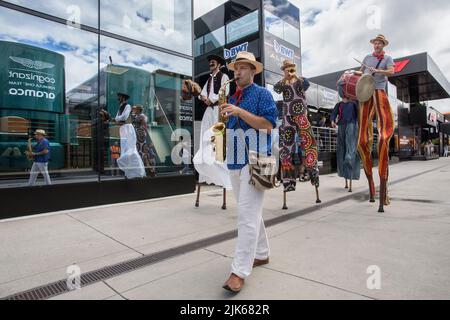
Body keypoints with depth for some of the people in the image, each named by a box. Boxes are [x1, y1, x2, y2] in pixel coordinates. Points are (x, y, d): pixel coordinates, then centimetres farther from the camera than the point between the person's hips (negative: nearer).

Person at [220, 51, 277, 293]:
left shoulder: (262, 94, -1)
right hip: (235, 163, 8)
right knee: (250, 213, 15)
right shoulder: (232, 98, 19)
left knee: (247, 215, -11)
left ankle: (239, 272, -6)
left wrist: (240, 112, -19)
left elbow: (268, 125, -13)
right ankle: (261, 254, 31)